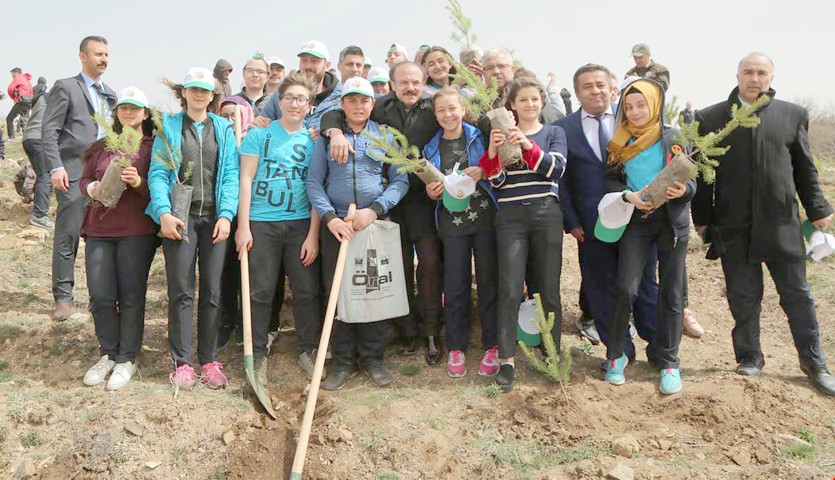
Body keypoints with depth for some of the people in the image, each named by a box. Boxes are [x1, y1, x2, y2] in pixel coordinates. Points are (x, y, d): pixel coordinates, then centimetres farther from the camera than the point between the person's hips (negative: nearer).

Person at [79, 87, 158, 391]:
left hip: (137, 231, -4)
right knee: (100, 296, 2)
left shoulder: (153, 147, 2)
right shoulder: (102, 147, 14)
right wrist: (91, 188, -4)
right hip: (99, 229, 4)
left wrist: (139, 183, -21)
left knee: (131, 296, 1)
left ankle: (127, 359, 15)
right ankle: (109, 354, 22)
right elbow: (85, 179, 19)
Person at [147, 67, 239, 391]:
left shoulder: (224, 129, 11)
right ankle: (182, 362, 8)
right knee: (181, 291, -1)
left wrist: (226, 215, -8)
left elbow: (231, 175, 3)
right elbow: (158, 173, -1)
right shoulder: (168, 127, 7)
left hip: (214, 218, 2)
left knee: (213, 291, 6)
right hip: (179, 217, -1)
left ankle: (209, 360, 16)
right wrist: (164, 212, -14)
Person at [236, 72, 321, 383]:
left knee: (307, 290, 4)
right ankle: (258, 354, 17)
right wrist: (243, 225, -6)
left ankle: (307, 351, 19)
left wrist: (313, 234, -2)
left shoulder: (313, 141, 8)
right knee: (260, 291, 4)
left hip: (301, 224, 2)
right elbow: (246, 179, 1)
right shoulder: (260, 135, 5)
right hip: (262, 223, -1)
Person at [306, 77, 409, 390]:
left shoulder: (385, 136, 7)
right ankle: (343, 361, 15)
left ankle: (372, 358, 18)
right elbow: (314, 181, 3)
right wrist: (330, 218, -10)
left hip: (376, 222, 0)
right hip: (336, 224, 0)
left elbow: (400, 180, 3)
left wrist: (374, 210, -11)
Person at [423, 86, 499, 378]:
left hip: (485, 216, -2)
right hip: (452, 221, 2)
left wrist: (484, 173, -17)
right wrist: (431, 192, -4)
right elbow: (429, 186, 18)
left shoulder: (480, 136, 1)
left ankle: (492, 346, 15)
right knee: (455, 285, 4)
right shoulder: (431, 148, 10)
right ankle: (456, 348, 17)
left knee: (489, 281, 3)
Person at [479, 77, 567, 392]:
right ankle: (507, 360, -1)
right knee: (510, 289, -7)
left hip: (546, 214, 1)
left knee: (548, 287, 3)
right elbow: (497, 180, 0)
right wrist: (493, 150, -17)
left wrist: (528, 145, -21)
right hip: (510, 217, 0)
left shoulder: (554, 133, 11)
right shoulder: (502, 133, 11)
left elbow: (556, 170, -7)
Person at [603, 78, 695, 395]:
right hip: (636, 220, 0)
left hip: (672, 219, 0)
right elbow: (611, 180, 3)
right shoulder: (621, 142, 6)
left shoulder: (673, 137, 2)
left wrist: (683, 191, -21)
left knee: (671, 292, 4)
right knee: (625, 288, -11)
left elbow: (691, 179, 2)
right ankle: (615, 354, 9)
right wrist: (629, 196, -17)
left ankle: (668, 362, 17)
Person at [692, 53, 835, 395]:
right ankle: (750, 357, 24)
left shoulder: (793, 115, 7)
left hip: (782, 223, 1)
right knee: (743, 296, 9)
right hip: (734, 227, -1)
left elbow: (805, 168, 10)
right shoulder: (710, 118, 3)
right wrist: (702, 217, 1)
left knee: (798, 294, 9)